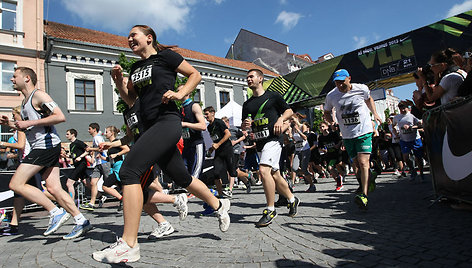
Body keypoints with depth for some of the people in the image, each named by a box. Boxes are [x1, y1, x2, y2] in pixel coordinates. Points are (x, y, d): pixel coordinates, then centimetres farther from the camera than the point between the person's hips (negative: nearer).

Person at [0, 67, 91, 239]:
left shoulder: (38, 95, -6)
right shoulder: (25, 101, 24)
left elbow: (60, 117, -19)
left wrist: (30, 122, -17)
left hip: (47, 144, -10)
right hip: (40, 147, 10)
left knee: (16, 184, -8)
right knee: (53, 188, 3)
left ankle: (56, 212, -7)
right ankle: (81, 221, 4)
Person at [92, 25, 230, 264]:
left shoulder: (164, 56, 2)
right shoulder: (136, 67, 23)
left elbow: (195, 75, 3)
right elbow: (130, 99, 26)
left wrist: (180, 94, -12)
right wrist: (119, 82, 10)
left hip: (167, 122, -8)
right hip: (149, 127, 9)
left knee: (129, 170, -21)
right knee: (181, 177, 14)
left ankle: (129, 245, -17)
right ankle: (219, 205, 35)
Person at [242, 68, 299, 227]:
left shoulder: (272, 96, 4)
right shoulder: (247, 104, 18)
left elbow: (289, 111, 9)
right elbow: (243, 127, 19)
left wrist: (281, 119, -10)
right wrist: (245, 125, -4)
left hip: (273, 139, -6)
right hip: (259, 143, 6)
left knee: (263, 170, -23)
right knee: (275, 175, 11)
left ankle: (270, 210, -11)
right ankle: (292, 200, 32)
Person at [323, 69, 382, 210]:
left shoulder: (362, 89, -3)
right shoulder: (331, 96, -2)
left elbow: (369, 98, 21)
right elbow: (326, 113, 13)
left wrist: (375, 114, 13)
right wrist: (331, 122, -6)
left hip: (364, 131, -2)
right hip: (347, 136, 2)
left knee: (363, 162, -16)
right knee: (357, 166, 6)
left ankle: (364, 196, -21)